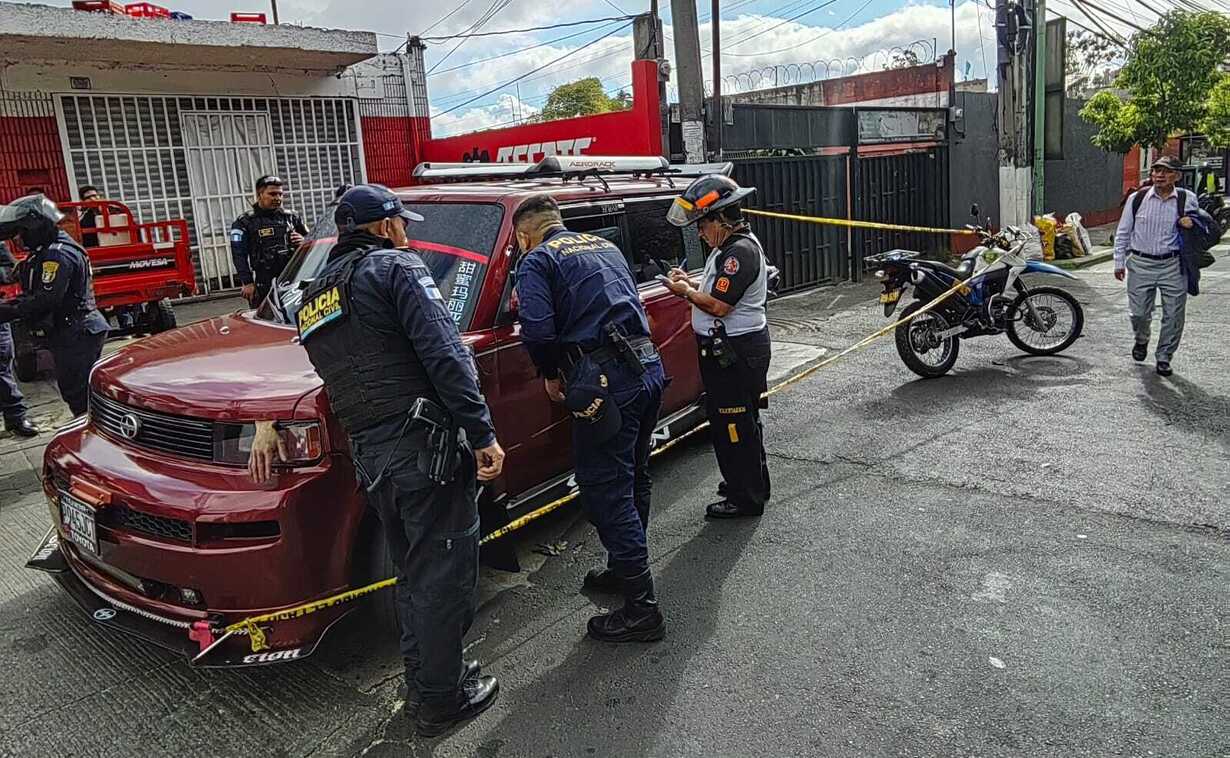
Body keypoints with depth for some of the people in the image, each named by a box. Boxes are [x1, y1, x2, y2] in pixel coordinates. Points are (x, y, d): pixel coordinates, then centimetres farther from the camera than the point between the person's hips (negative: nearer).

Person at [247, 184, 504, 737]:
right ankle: (440, 700, 16)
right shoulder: (396, 267, -4)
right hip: (425, 444, -8)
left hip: (370, 457, 8)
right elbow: (445, 355, -15)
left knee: (412, 573, 22)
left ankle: (424, 679, 35)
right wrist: (483, 434, -16)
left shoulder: (313, 298, 20)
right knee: (444, 572, 4)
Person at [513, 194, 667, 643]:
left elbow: (538, 330, -14)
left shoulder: (537, 261, -1)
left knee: (606, 490, -1)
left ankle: (641, 609, 2)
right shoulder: (605, 247, 22)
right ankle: (626, 569, 38)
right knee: (633, 478, 21)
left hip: (606, 380, -8)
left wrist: (550, 375, 4)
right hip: (650, 366, 9)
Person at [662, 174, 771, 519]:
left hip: (736, 353, -11)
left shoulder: (741, 251, -21)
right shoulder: (730, 247, 12)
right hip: (731, 349, 11)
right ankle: (753, 483, 37)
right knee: (742, 421, 21)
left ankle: (746, 498, 12)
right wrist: (692, 283, 5)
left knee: (733, 425, 0)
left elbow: (719, 306, -25)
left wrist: (686, 292, -11)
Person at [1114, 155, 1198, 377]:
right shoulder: (1137, 198, 1)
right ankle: (1141, 340, 37)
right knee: (1138, 312, 4)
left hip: (1173, 266, 0)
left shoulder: (1187, 199, 2)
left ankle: (1164, 358, 18)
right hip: (1141, 264, 0)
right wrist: (1119, 262, 7)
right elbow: (1123, 232, 8)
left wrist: (1192, 224, -6)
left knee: (1173, 315, 2)